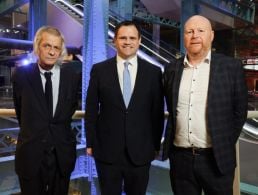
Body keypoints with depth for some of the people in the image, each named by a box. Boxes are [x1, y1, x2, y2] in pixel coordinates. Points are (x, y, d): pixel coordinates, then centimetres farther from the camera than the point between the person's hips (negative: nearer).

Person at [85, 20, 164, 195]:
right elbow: (91, 110, 2)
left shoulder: (154, 72, 0)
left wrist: (156, 145, 5)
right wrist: (91, 143, 1)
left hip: (141, 151, 1)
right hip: (106, 150, 0)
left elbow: (158, 112, 4)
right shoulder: (99, 70, -1)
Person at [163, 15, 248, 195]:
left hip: (216, 158, -2)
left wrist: (225, 146, 2)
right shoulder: (172, 69, 4)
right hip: (180, 157, 3)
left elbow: (239, 110, 1)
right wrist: (174, 137, 10)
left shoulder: (231, 66, -4)